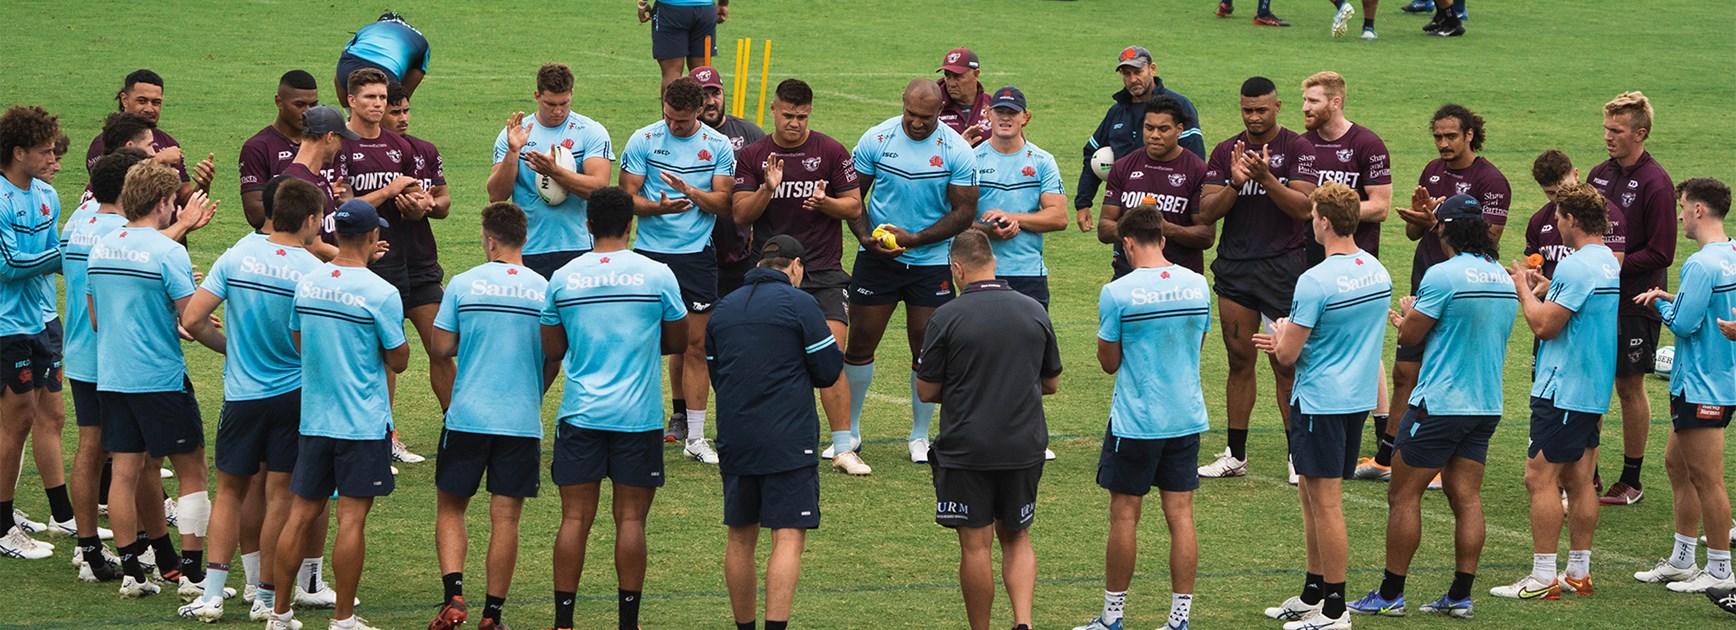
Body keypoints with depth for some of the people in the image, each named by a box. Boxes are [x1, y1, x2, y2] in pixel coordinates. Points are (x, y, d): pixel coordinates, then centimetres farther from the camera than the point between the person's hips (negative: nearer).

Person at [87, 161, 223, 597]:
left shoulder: (101, 249, 7)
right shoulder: (168, 253, -14)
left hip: (111, 377, 6)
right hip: (161, 377, -6)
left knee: (127, 472, 8)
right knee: (191, 472, 3)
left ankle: (132, 571, 10)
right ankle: (192, 572, 1)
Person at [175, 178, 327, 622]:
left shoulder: (237, 256, -6)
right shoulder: (315, 271, -12)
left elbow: (191, 320, -8)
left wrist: (231, 348, 8)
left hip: (242, 394, 2)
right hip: (295, 393, -2)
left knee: (231, 490, 11)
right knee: (280, 494, 6)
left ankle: (212, 594, 2)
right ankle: (266, 597, 10)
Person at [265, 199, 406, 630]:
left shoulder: (307, 284, 2)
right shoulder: (380, 293, -14)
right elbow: (398, 361, -6)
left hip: (313, 419, 5)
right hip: (365, 424, -5)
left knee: (301, 514, 11)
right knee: (352, 518, -2)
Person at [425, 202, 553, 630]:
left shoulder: (464, 284, -5)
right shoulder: (544, 289, -1)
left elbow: (440, 348, -4)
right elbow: (554, 359, 4)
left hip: (467, 416, -1)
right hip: (522, 420, 1)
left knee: (450, 508, 11)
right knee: (505, 517, 4)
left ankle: (454, 595, -7)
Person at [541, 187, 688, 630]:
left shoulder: (563, 279, 1)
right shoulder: (657, 276, -3)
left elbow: (552, 349, 9)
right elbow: (678, 342, 7)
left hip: (580, 412, 1)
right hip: (638, 415, -1)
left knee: (575, 518, 3)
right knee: (630, 519, 3)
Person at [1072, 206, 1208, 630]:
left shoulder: (1118, 293, -13)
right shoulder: (1197, 285, 1)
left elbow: (1109, 362, -5)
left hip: (1135, 422, -4)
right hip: (1187, 418, 4)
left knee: (1124, 515, 5)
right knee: (1180, 515, 6)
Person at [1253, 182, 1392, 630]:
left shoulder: (1315, 281, -21)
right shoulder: (1377, 271, 5)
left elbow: (1288, 355, -17)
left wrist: (1282, 334, 6)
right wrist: (1290, 340, 18)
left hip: (1320, 403, -8)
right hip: (1358, 399, 8)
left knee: (1325, 504, -2)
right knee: (1313, 496, 19)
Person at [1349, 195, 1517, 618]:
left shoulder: (1443, 276, -16)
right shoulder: (1503, 278, 9)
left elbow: (1411, 336, -9)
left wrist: (1407, 316, 13)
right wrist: (1415, 323, 23)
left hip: (1438, 404, -7)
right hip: (1486, 405, 7)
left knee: (1403, 495, 1)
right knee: (1466, 498, 7)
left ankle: (1391, 594, 4)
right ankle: (1460, 596, 6)